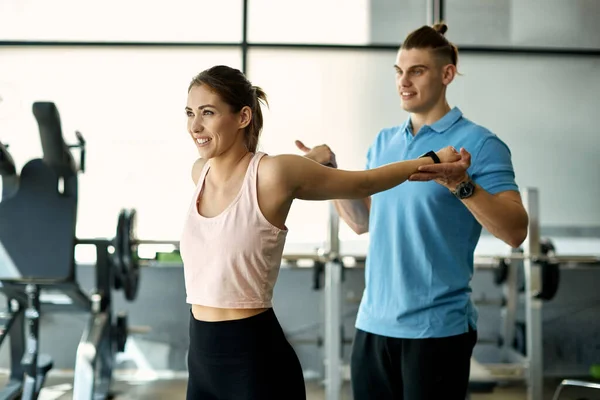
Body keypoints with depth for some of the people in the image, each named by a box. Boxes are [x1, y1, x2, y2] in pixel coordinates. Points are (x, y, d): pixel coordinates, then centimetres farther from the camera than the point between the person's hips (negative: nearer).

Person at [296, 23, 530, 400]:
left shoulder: (478, 143, -8)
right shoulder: (384, 142, 11)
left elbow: (515, 232, -16)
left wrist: (461, 185, -29)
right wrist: (330, 169, 6)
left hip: (437, 327, -5)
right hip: (373, 323, 6)